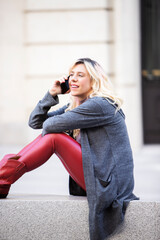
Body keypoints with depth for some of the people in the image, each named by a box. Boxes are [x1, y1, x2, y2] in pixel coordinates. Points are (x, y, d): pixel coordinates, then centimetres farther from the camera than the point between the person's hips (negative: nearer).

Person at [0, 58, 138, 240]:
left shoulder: (100, 105, -15)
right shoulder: (73, 107, 14)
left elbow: (52, 124, -20)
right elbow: (35, 122, 11)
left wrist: (47, 125, 4)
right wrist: (51, 94, -2)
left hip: (108, 185, -9)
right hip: (97, 181, 9)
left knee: (54, 137, -17)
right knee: (50, 135, 1)